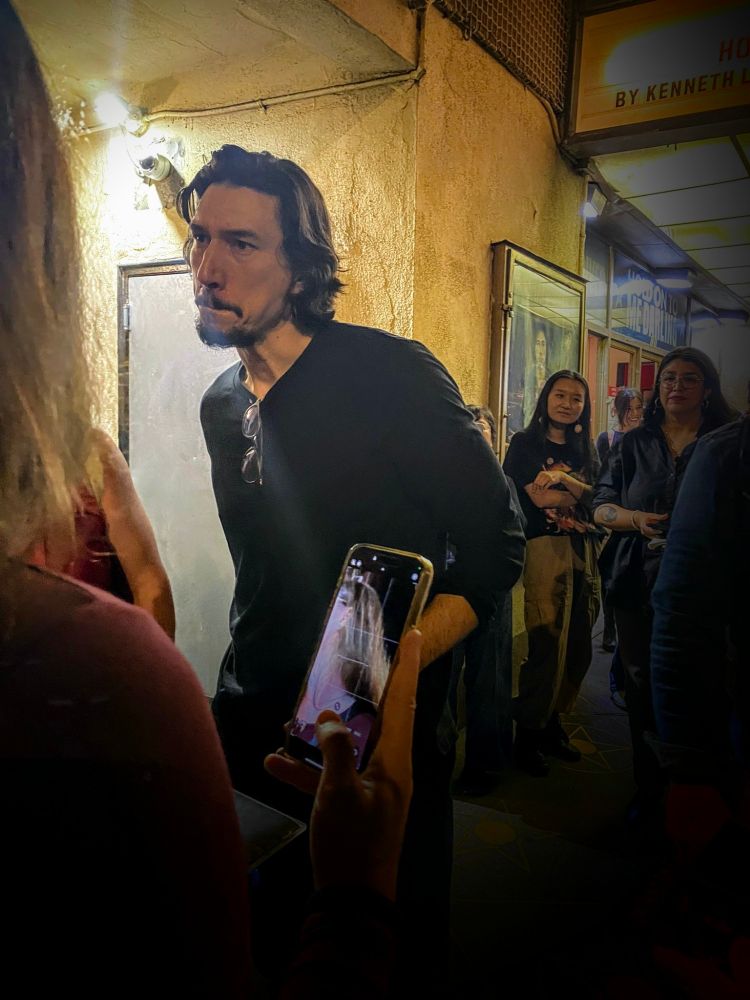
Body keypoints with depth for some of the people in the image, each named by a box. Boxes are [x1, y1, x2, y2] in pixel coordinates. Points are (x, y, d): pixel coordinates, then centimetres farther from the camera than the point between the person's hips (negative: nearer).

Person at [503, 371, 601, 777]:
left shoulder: (585, 451, 19)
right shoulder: (525, 443, 4)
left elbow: (599, 500, 5)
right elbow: (537, 498, -8)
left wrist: (563, 481, -10)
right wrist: (581, 494, 2)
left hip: (584, 552, 5)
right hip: (545, 549, -5)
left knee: (577, 647, 6)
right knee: (547, 644, -7)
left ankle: (551, 721, 22)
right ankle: (527, 732, 7)